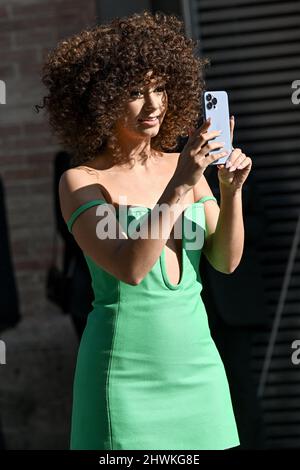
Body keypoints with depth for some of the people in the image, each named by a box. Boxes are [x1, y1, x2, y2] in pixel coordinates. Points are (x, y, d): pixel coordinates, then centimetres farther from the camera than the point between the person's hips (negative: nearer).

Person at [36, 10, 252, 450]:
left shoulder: (183, 167, 8)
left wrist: (231, 190, -14)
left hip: (197, 363, 5)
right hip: (127, 375, -5)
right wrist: (180, 187, -26)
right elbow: (129, 268, -21)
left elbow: (226, 260, 1)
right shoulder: (80, 182, -7)